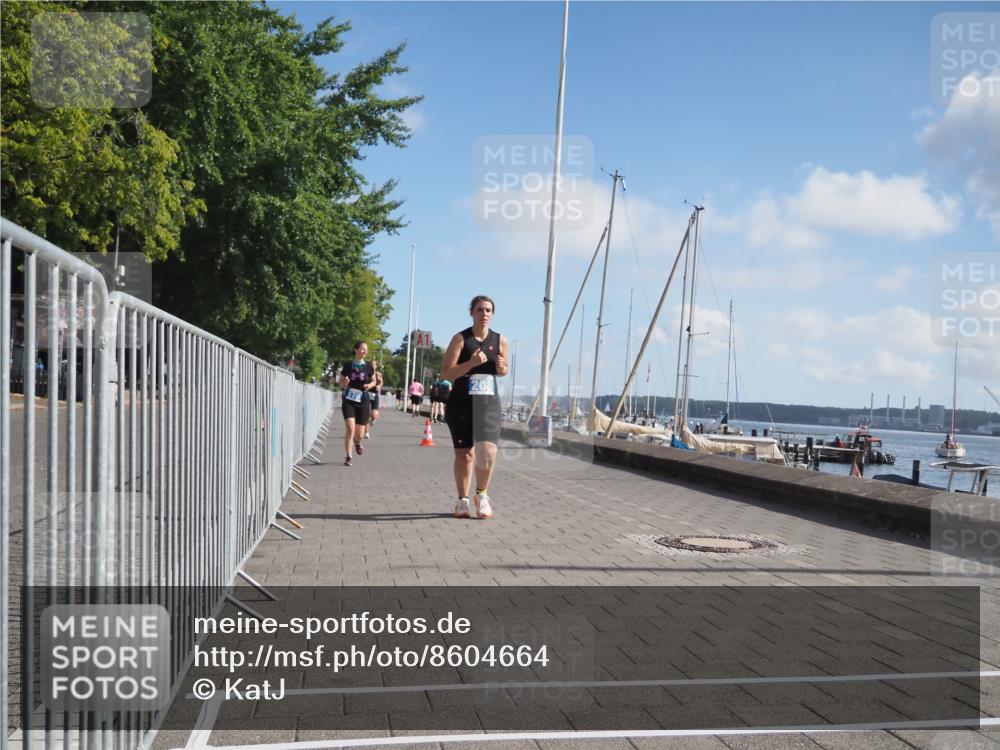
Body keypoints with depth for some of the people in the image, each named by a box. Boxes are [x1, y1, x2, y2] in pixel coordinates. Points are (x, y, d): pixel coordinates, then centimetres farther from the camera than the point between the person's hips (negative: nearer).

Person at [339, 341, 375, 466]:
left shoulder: (368, 366, 1)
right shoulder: (348, 366, -1)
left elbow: (374, 381, 15)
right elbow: (341, 384, 8)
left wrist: (370, 385, -8)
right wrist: (344, 384, -15)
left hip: (363, 402, 1)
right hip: (348, 401, -1)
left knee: (360, 434, 5)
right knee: (350, 428, -19)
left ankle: (357, 442, 43)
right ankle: (349, 457, -7)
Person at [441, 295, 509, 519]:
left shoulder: (500, 341, 5)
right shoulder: (461, 339, -5)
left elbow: (504, 370, 19)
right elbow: (446, 373, -9)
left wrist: (501, 368, -5)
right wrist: (471, 363, -21)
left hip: (489, 403, 2)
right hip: (461, 403, -2)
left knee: (488, 452, -13)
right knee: (464, 454, 4)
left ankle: (482, 495, 11)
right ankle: (463, 501, 21)